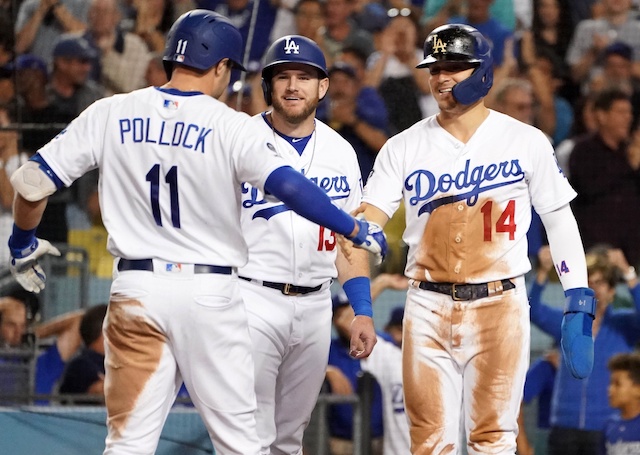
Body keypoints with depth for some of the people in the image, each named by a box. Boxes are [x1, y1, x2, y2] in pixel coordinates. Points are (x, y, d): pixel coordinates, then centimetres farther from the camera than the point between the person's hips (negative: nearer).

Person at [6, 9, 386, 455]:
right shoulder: (229, 125, -6)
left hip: (136, 291, 2)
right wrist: (357, 230, -11)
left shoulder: (111, 114, 3)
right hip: (210, 294, -2)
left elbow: (32, 182, 3)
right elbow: (288, 186, -19)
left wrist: (23, 243, 20)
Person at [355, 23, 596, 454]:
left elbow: (560, 222, 5)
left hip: (500, 306, -1)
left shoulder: (526, 141, 2)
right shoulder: (404, 147, 5)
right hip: (429, 307, 2)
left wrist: (579, 308, -2)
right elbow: (370, 215, -4)